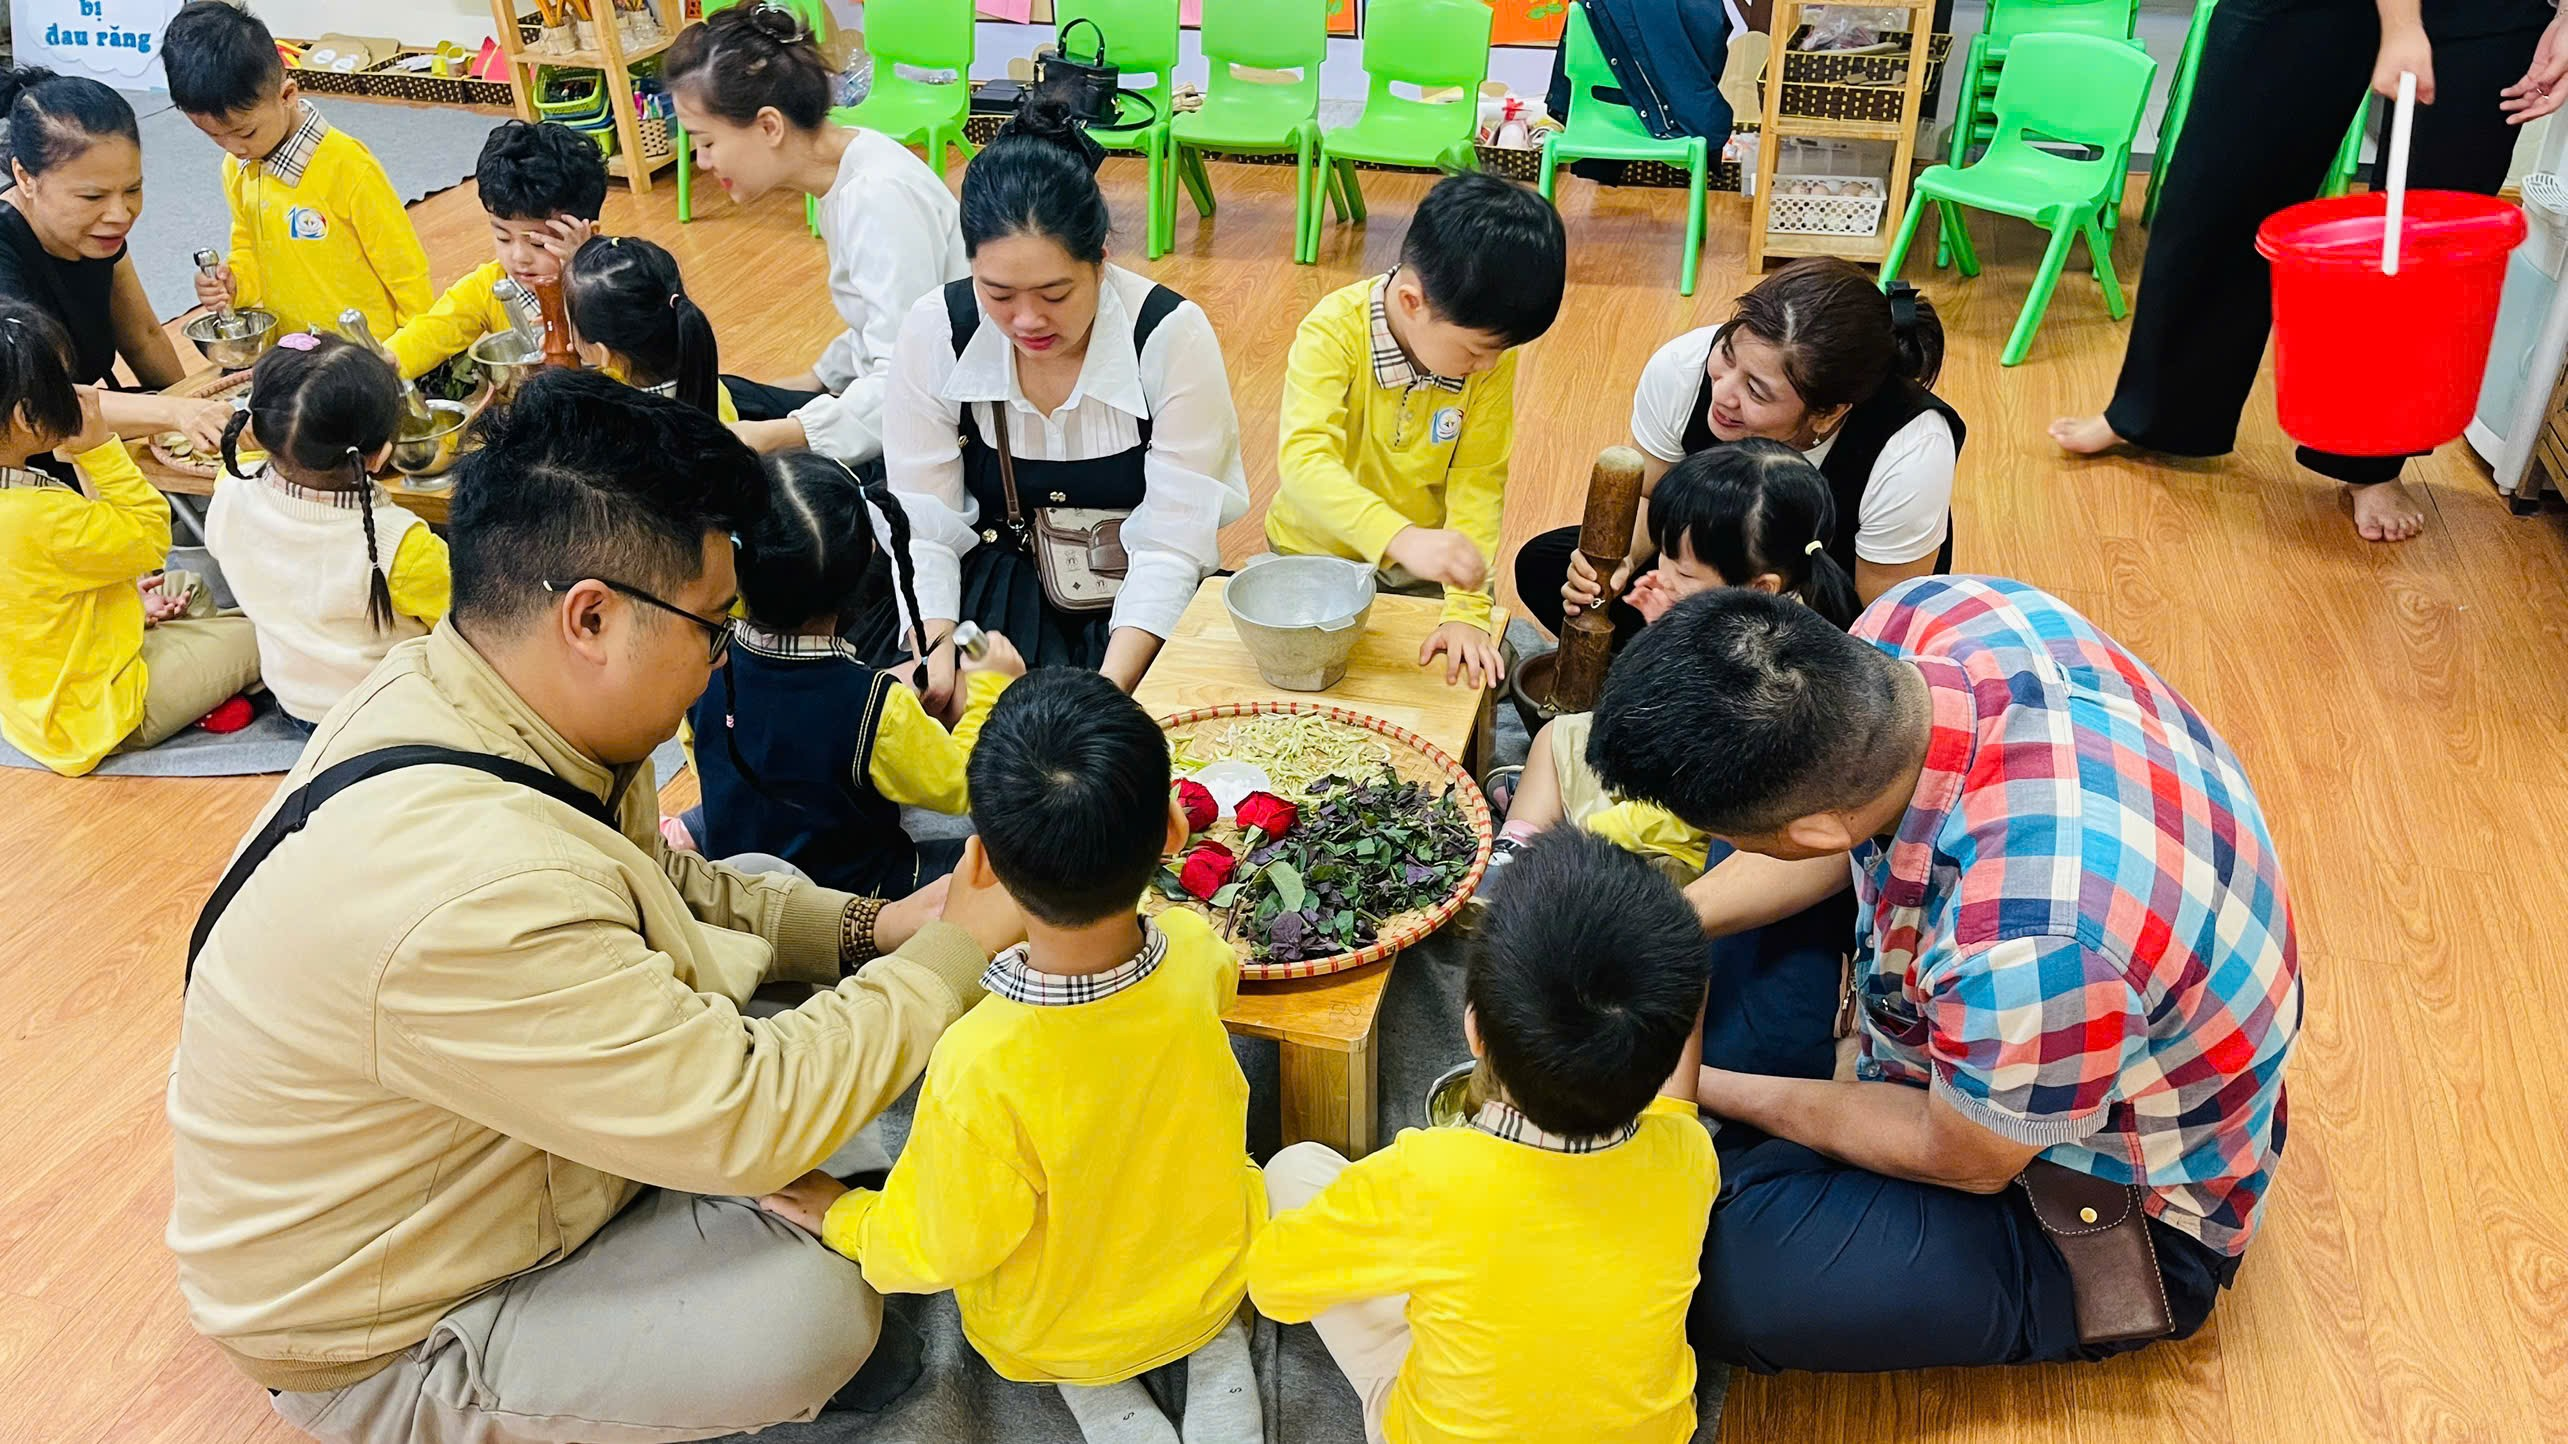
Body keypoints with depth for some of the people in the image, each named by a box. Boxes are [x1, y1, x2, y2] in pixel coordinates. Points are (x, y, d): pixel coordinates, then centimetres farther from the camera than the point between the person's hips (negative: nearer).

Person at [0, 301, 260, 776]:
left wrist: (125, 597, 5)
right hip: (90, 715, -9)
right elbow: (152, 536, -23)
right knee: (259, 637, 5)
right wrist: (99, 447, -22)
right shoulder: (39, 516, -38)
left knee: (186, 589, 26)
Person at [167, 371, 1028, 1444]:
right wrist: (961, 947, -20)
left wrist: (870, 928, -6)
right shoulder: (469, 894, -40)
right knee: (810, 1307, -22)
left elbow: (666, 885, 6)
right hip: (371, 1350, -8)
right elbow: (747, 1122, -32)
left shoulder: (452, 686, -11)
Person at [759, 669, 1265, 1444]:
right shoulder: (1194, 951, -29)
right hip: (1216, 1275, 3)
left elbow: (943, 1249, -22)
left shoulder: (979, 1067, -41)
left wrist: (843, 1219, -4)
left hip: (1057, 1332, -2)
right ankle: (1219, 1357, 18)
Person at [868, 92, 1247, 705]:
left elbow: (1172, 546, -17)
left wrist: (1107, 689, -30)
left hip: (1134, 605, -2)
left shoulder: (1171, 336, -17)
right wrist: (935, 649, -26)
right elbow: (923, 528, -7)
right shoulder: (936, 332, -9)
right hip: (985, 584, 3)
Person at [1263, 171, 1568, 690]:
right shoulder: (1334, 332, -25)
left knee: (1483, 674, -7)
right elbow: (1304, 459, -38)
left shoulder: (1491, 350, -15)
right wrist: (1402, 539, -53)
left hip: (1426, 565, 2)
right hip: (1319, 555, -2)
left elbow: (1478, 481, -14)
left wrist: (1467, 607, -26)